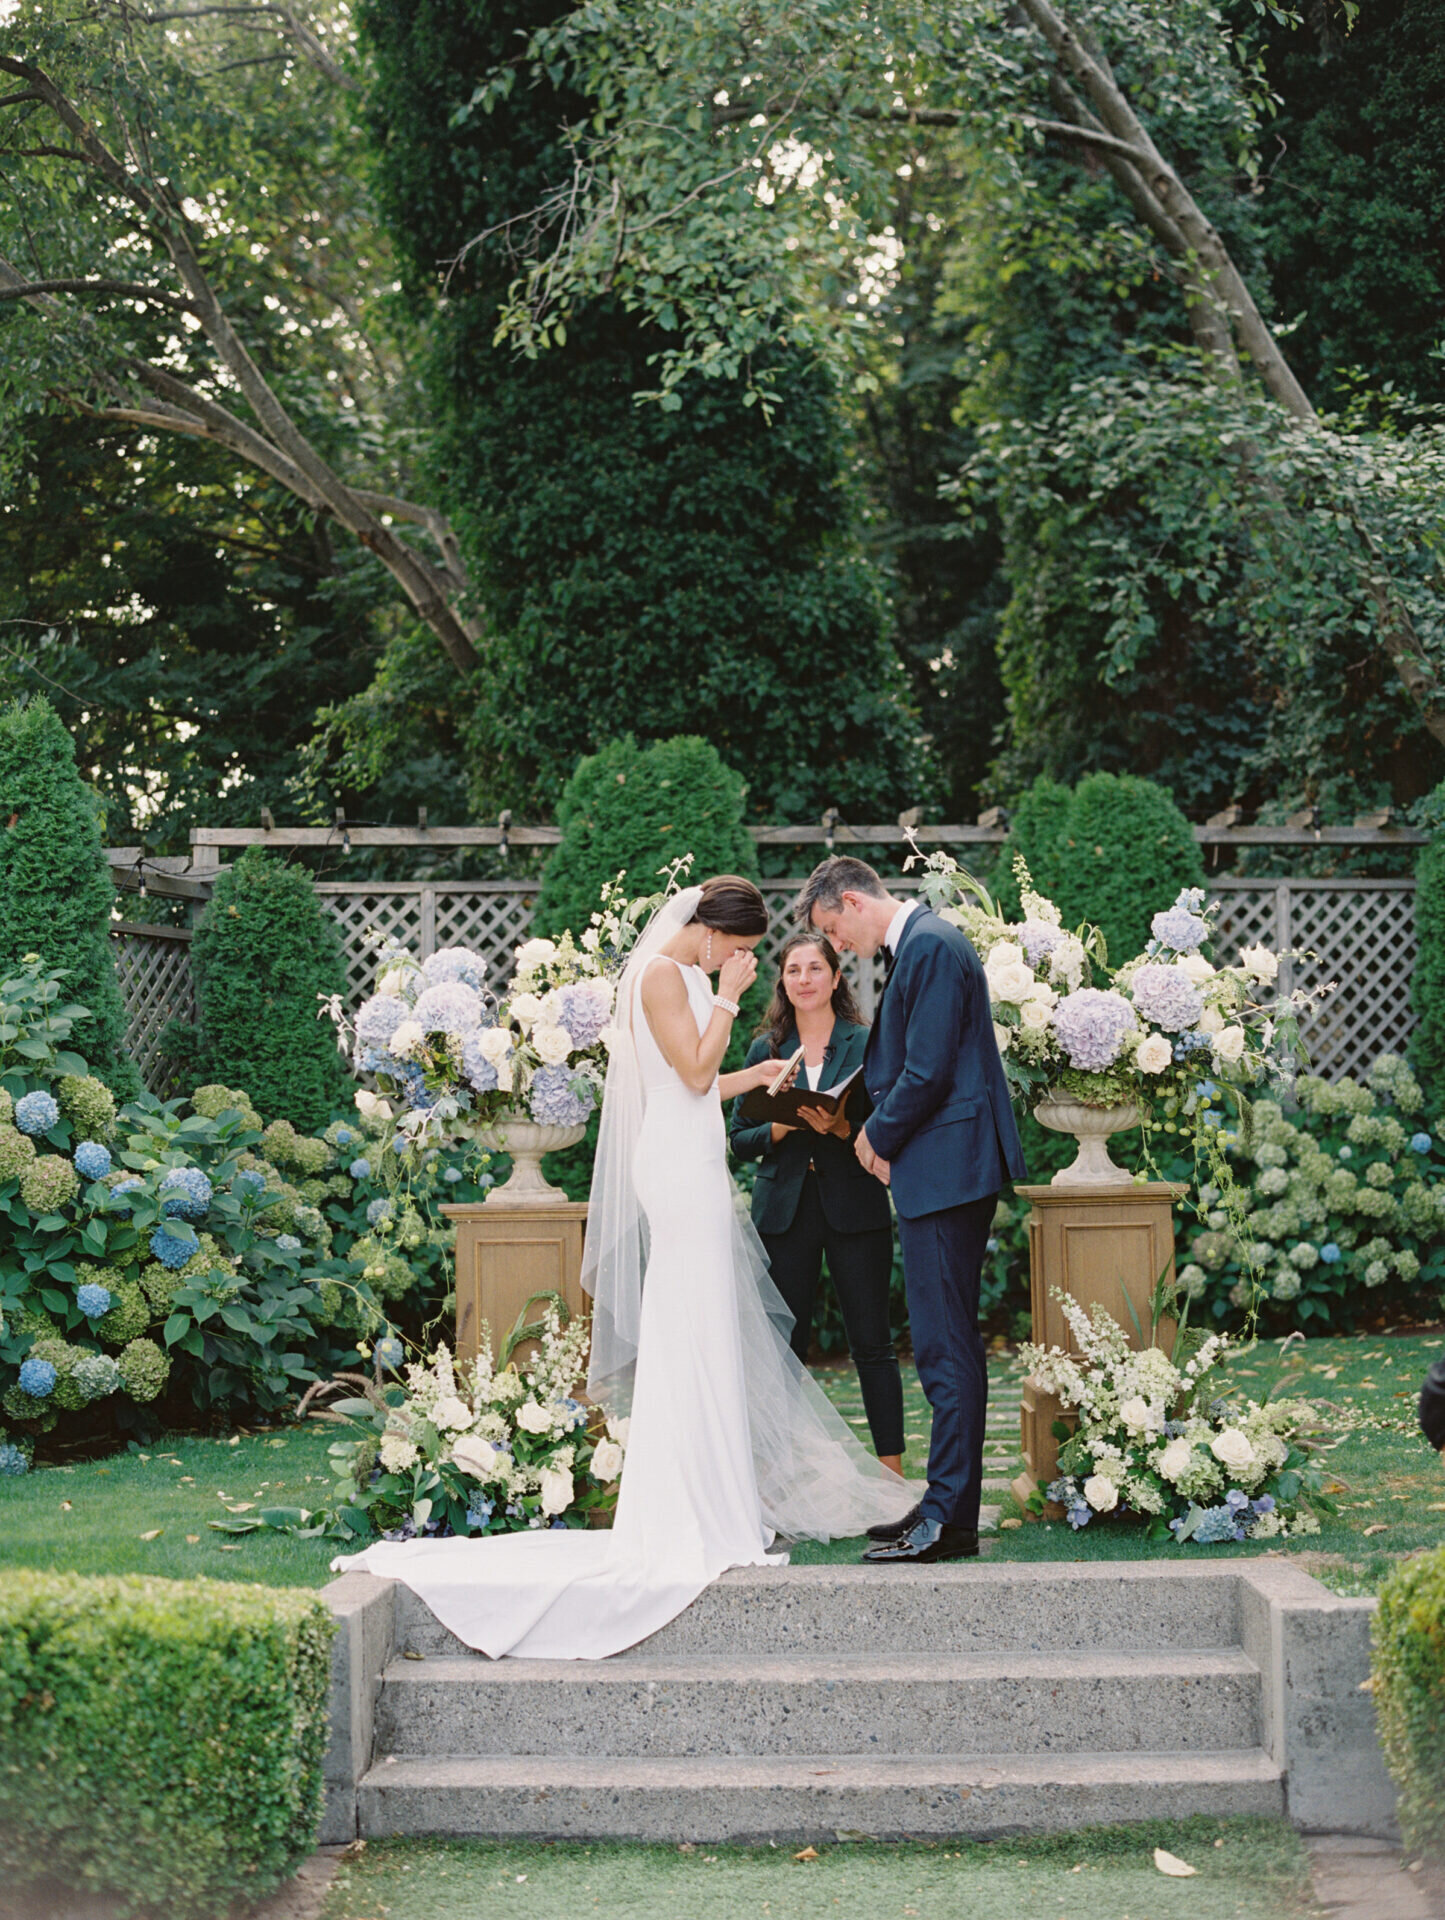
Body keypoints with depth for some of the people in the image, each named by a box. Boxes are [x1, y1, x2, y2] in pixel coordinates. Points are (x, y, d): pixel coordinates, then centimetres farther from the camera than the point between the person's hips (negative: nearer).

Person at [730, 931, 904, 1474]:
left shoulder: (867, 1044, 3)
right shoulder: (765, 1050, 10)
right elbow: (739, 1137, 9)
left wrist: (845, 1129, -18)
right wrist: (778, 1129, -10)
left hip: (855, 1208, -2)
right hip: (784, 1210, 2)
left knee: (871, 1344, -1)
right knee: (787, 1345, 4)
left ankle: (892, 1470, 4)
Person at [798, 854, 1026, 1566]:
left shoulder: (930, 947, -15)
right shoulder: (919, 944, 17)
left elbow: (927, 1073, -20)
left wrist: (881, 1138, -5)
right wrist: (881, 1134, 6)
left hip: (946, 1170, -11)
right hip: (940, 1171, 11)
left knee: (944, 1344, -8)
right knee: (946, 1341, 13)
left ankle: (949, 1516, -6)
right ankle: (948, 1507, 19)